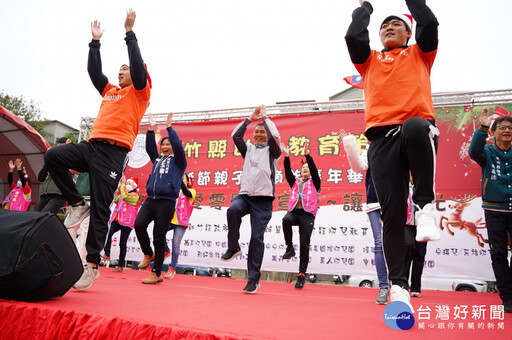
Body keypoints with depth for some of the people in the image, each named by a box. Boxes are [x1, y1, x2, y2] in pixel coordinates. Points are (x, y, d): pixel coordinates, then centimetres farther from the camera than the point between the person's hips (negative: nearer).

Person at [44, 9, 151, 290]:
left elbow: (138, 66, -5)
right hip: (91, 147, 7)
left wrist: (129, 32, -3)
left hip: (113, 152, -7)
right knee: (53, 156, -17)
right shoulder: (110, 91, 27)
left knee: (100, 209, -8)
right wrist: (95, 41, 26)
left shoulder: (139, 92, 8)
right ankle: (77, 205, -2)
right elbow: (93, 70, 27)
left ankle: (92, 265, -1)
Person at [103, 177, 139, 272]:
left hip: (126, 222, -5)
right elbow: (115, 200, 8)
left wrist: (123, 185, -10)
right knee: (108, 233, -24)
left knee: (122, 243, -1)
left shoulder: (135, 196, 0)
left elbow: (125, 196, -19)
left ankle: (120, 265, 6)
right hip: (117, 220, 5)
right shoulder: (122, 193, 24)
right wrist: (119, 187, 6)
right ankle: (107, 255, -18)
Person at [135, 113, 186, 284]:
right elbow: (149, 147, 13)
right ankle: (148, 254, 8)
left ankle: (156, 273, 4)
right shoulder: (157, 159, 23)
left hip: (166, 202, -5)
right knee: (139, 225, -17)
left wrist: (169, 128, -7)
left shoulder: (178, 161, 9)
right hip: (150, 200, 5)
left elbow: (178, 146, -7)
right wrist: (151, 129, 5)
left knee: (159, 237, -4)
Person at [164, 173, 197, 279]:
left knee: (176, 243, -10)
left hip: (181, 222, -4)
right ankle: (165, 251, 3)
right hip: (171, 220, 4)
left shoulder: (191, 191, 6)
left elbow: (186, 193, -16)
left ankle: (172, 268, -1)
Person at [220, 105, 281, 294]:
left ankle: (253, 279, 2)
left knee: (257, 238, -6)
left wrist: (264, 117, 5)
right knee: (233, 209, -33)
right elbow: (235, 136, 8)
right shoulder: (248, 150, 22)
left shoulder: (272, 151, 12)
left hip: (263, 199, -3)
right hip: (245, 194, 3)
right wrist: (250, 118, 9)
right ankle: (233, 248, -16)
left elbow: (275, 136, -8)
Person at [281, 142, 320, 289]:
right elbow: (288, 172, 10)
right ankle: (290, 248, -20)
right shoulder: (295, 182, 24)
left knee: (304, 244, -8)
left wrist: (308, 156, -11)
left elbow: (315, 170, 1)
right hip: (294, 211, 2)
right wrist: (287, 157, -3)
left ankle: (302, 274, -2)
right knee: (286, 220, -36)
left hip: (307, 214, -1)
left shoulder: (314, 182, 18)